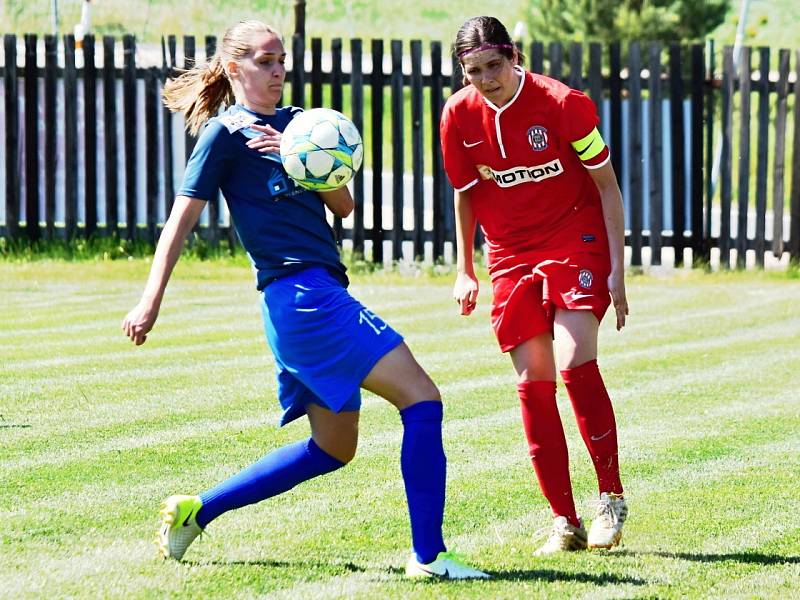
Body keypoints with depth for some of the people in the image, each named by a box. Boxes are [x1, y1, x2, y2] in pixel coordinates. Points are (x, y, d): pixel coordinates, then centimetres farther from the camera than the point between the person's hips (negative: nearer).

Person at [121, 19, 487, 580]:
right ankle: (428, 556, -16)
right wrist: (151, 300, -13)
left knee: (333, 448, 17)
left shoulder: (295, 123, 18)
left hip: (321, 297, 9)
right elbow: (182, 218, -7)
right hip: (298, 295, -9)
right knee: (421, 397, -15)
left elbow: (343, 206, 12)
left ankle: (196, 510, 21)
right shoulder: (227, 133, -3)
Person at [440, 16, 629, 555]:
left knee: (575, 361, -20)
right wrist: (464, 270, 10)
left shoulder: (563, 103, -16)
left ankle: (612, 496, -6)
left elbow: (607, 186, -7)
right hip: (510, 256, 4)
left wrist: (617, 269, -9)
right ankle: (566, 521, 3)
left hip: (576, 240, -4)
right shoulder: (458, 115, -5)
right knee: (532, 381, -3)